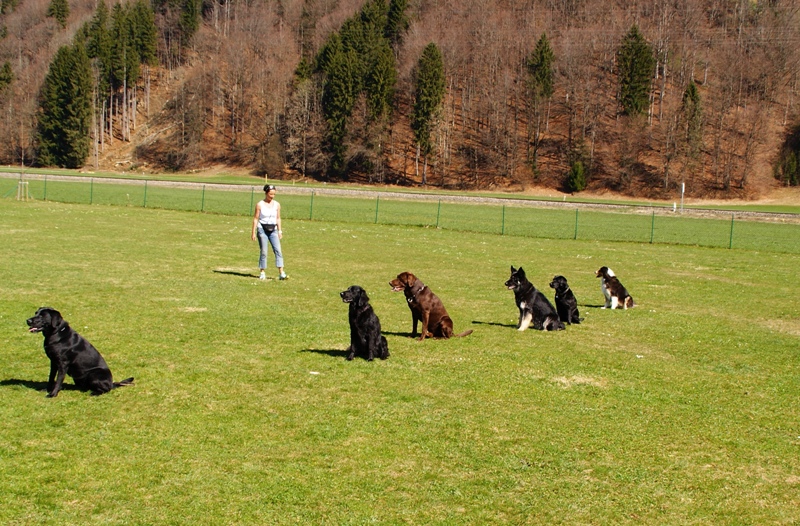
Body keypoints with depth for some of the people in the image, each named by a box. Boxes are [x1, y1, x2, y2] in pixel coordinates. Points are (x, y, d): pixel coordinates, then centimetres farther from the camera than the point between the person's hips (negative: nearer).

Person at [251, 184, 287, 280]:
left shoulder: (277, 205, 7)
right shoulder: (260, 205, -2)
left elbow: (278, 218, 12)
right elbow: (256, 218, -1)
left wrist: (280, 231, 7)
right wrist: (253, 232, -4)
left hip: (273, 230, 3)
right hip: (262, 229, -3)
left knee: (278, 250, -9)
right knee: (263, 252, -2)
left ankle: (281, 273, -13)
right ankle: (262, 272, 9)